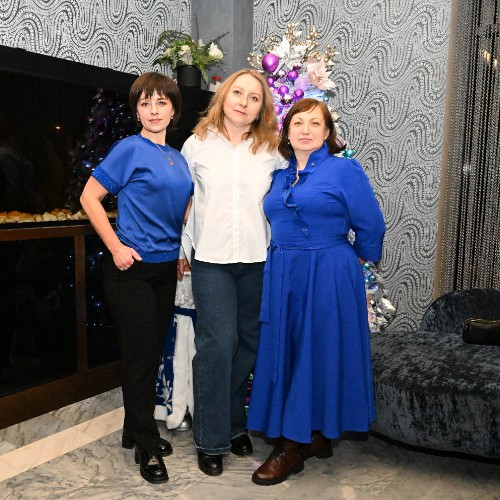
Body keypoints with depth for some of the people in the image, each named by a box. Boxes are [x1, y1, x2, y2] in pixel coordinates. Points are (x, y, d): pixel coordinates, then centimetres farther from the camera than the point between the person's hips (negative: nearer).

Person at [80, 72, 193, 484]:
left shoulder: (179, 158, 11)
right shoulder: (130, 149, -8)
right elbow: (90, 197, -9)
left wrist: (184, 251, 11)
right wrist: (116, 247, -15)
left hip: (166, 268, 7)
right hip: (133, 268, -6)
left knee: (153, 353, 14)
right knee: (140, 355, 2)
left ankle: (137, 430, 33)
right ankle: (146, 444, 19)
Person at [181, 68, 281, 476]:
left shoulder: (271, 150, 5)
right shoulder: (197, 144, 3)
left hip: (258, 259, 3)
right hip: (211, 259, -2)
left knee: (251, 342, 10)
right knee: (217, 344, -4)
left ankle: (232, 419, 32)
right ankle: (212, 439, 13)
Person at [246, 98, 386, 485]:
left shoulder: (344, 170, -5)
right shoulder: (280, 176, 12)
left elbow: (371, 227, -3)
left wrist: (354, 262, 8)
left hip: (328, 276, -6)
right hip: (282, 276, 6)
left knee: (317, 354, 1)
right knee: (285, 353, 9)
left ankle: (293, 446, 12)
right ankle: (314, 438, 26)